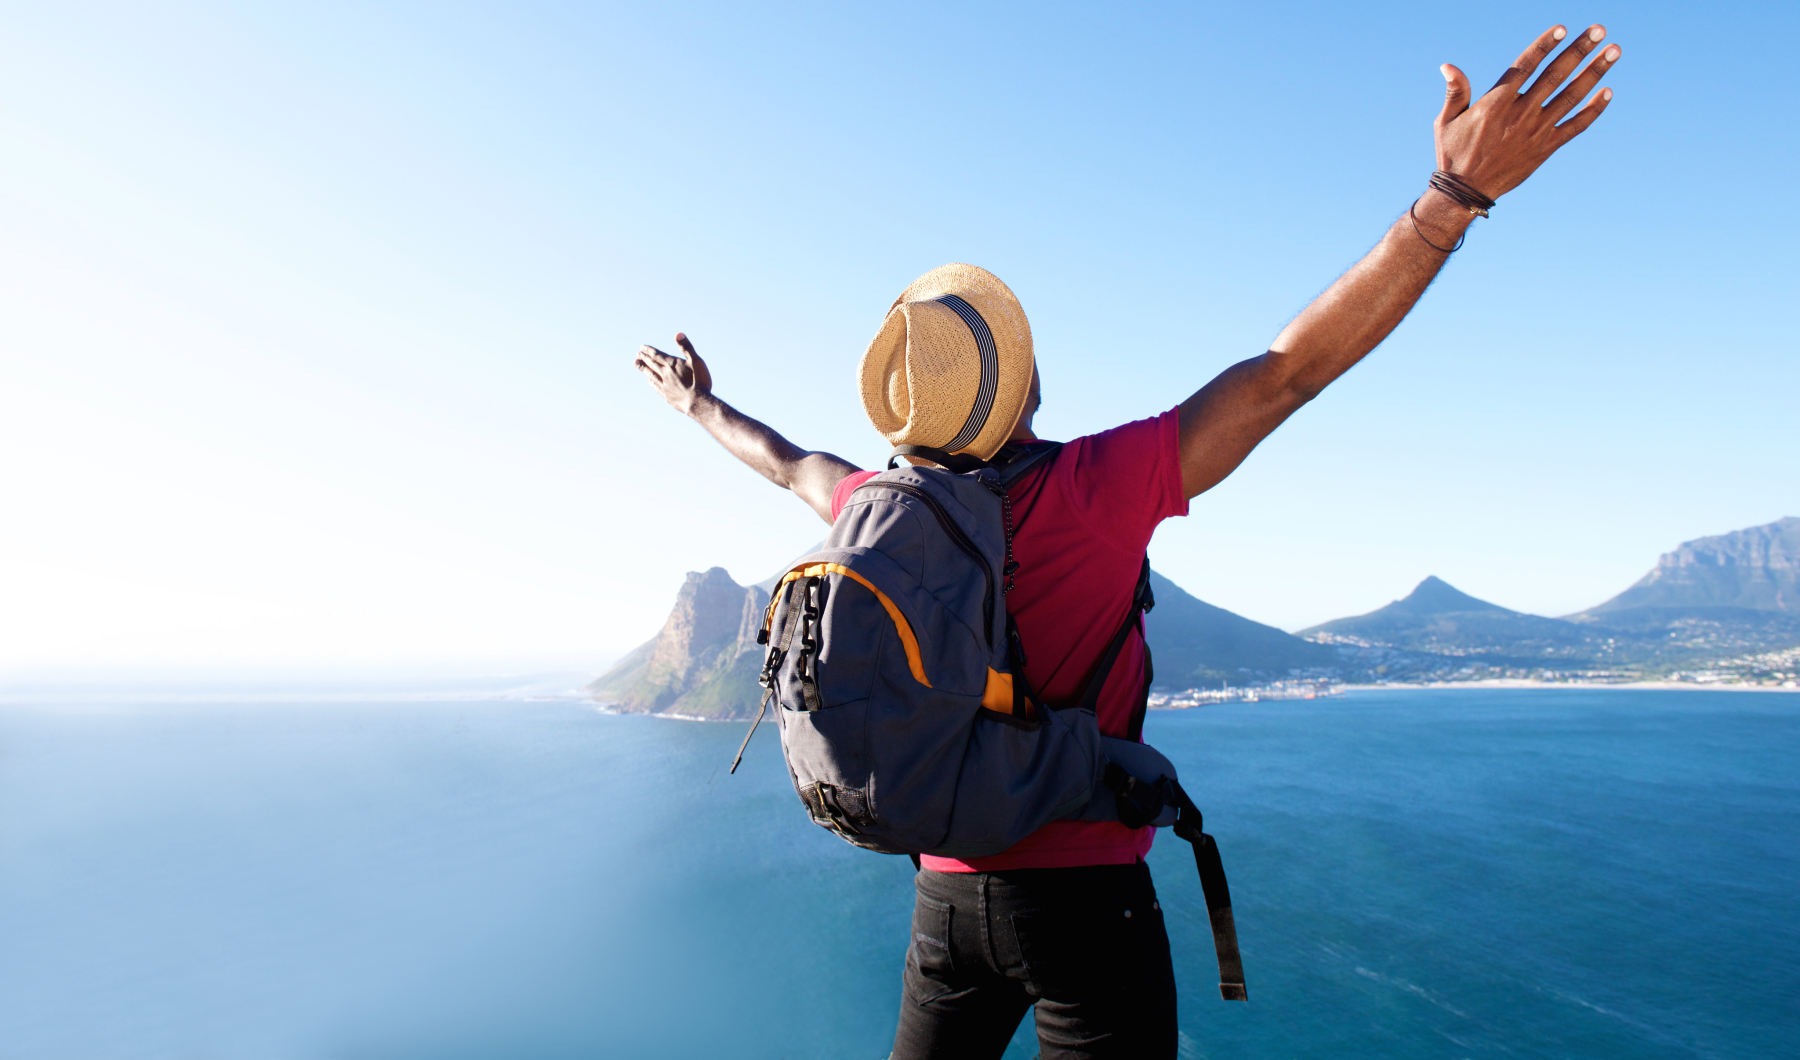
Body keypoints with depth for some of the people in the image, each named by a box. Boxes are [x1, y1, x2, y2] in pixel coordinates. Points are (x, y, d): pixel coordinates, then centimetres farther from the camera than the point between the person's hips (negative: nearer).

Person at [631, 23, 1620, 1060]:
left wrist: (703, 406, 37)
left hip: (946, 897, 5)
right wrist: (1456, 192, -19)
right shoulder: (1096, 488, -19)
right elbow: (1287, 371, -21)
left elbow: (791, 460, 17)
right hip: (1085, 893, -5)